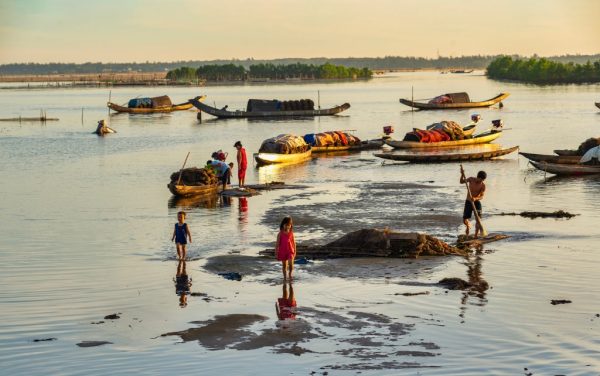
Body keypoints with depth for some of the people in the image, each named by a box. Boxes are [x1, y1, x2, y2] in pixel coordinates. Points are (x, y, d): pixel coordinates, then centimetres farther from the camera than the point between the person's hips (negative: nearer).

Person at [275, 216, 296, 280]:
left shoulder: (291, 233, -3)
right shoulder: (280, 234, -6)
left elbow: (294, 242, 4)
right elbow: (277, 243, -2)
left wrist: (295, 251, 4)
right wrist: (276, 252, -1)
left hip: (290, 251, 0)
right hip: (282, 251, 0)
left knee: (291, 263, -16)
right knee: (284, 265, 10)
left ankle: (290, 274, 9)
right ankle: (285, 277, 24)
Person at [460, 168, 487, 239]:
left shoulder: (483, 185, -11)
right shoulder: (471, 179, -6)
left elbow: (481, 196, -17)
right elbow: (461, 182, 3)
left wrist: (475, 198, -37)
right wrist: (462, 174, -15)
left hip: (477, 202, -1)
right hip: (468, 202, 1)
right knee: (465, 220, -1)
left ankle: (475, 236, -3)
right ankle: (468, 226, 36)